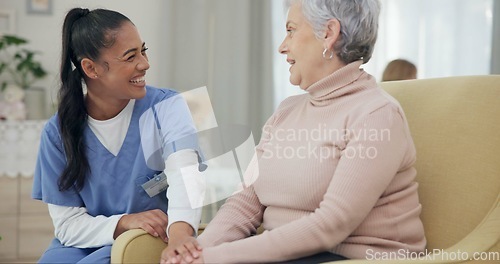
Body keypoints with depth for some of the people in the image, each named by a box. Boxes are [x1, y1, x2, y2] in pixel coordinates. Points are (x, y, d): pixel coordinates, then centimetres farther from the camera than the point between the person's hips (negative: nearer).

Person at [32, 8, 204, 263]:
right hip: (88, 243, 3)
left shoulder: (166, 107, -9)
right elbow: (68, 224, -4)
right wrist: (124, 222, -24)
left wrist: (180, 236, -49)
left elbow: (184, 174, -28)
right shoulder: (58, 132, -4)